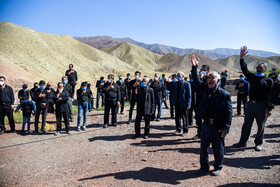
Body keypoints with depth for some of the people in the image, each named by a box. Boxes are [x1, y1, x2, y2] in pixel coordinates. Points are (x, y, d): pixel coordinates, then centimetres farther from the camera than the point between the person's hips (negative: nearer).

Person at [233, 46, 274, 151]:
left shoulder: (269, 81, 0)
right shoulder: (252, 77, 11)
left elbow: (270, 95, -5)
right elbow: (244, 69, 1)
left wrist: (269, 108, -10)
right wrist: (241, 58, -11)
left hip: (262, 105, -3)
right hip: (251, 103, 3)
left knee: (261, 126, 7)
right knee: (246, 124, 9)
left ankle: (258, 143, 25)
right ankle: (242, 142, 20)